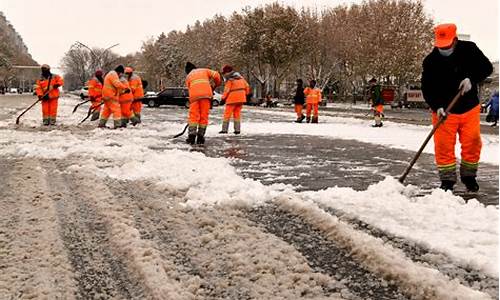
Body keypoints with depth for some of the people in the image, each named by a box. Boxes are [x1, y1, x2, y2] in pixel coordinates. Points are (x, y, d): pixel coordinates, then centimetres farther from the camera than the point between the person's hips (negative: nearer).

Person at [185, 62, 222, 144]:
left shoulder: (188, 76, 27)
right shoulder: (204, 70, 27)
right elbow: (216, 75, 13)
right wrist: (216, 85, 28)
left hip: (194, 95, 0)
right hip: (206, 94, 0)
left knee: (193, 116, 3)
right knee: (204, 116, 4)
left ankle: (191, 136, -7)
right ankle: (200, 137, 3)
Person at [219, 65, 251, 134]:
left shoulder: (229, 80, -10)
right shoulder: (240, 77, 10)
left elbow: (227, 90, -14)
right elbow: (247, 86, 12)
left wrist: (223, 98, -5)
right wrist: (247, 94, 23)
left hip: (232, 98, -6)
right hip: (241, 98, 6)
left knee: (227, 113, 2)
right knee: (237, 113, 12)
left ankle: (224, 129, 0)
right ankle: (237, 129, 8)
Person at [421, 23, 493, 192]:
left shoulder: (469, 49, -7)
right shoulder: (431, 61, -11)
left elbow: (487, 67, -1)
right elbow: (427, 89, -9)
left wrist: (471, 79, -20)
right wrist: (437, 107, -22)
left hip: (469, 108, 2)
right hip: (443, 111, -2)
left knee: (472, 143, 5)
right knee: (444, 146, -4)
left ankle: (468, 176, 25)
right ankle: (447, 179, 10)